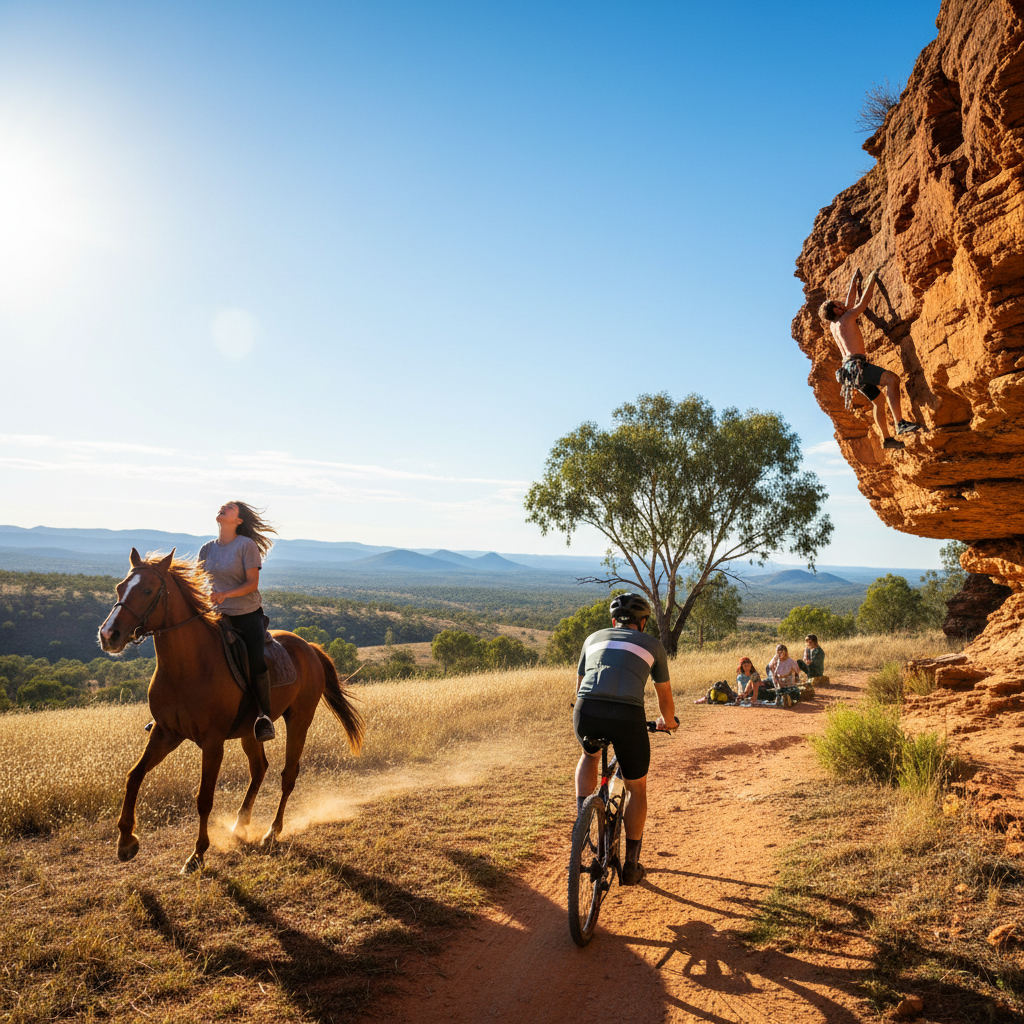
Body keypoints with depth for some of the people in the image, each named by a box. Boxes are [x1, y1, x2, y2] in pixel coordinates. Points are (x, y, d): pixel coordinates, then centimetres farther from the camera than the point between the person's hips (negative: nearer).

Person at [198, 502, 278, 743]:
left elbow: (252, 583, -12)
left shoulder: (247, 545, -6)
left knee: (256, 662, -23)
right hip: (218, 616, 4)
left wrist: (226, 594, -26)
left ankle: (264, 717, -12)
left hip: (248, 615, -4)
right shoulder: (207, 549, 9)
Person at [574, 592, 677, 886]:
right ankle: (631, 864, 26)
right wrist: (668, 721, 52)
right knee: (637, 788, 22)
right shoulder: (652, 645, 23)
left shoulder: (594, 638, 28)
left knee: (590, 756, 37)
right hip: (627, 716, -2)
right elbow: (665, 697, 32)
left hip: (586, 712, 2)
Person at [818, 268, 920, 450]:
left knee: (878, 400, 17)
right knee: (892, 379, -25)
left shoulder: (833, 325, 22)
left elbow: (851, 302, 36)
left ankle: (886, 439, 17)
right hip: (856, 364, -10)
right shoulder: (846, 318, 0)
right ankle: (900, 423, -35)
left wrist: (854, 283, 43)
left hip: (849, 368, 10)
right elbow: (864, 301, 4)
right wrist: (871, 280, 17)